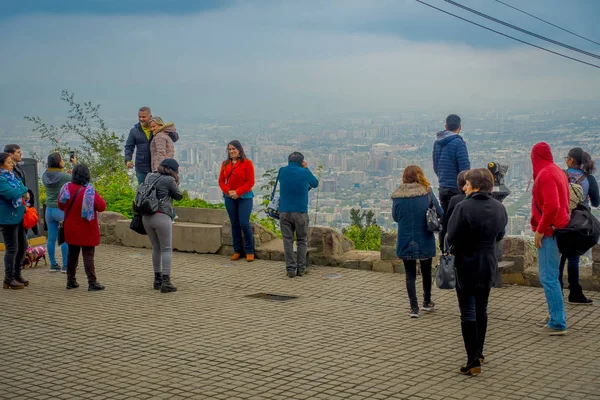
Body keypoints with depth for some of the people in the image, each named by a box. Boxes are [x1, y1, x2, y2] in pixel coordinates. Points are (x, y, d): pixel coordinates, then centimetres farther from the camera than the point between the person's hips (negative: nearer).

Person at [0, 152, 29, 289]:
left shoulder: (12, 176, 15)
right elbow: (11, 193, -26)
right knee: (12, 248, -6)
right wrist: (24, 192, -8)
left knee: (23, 246, 14)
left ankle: (17, 274, 26)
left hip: (18, 216, 9)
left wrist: (23, 193, -11)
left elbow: (23, 190, 12)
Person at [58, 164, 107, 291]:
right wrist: (97, 197, 0)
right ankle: (92, 283, -3)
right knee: (88, 254, -1)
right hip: (86, 230, -5)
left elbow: (61, 206, 9)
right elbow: (102, 207, -17)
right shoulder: (89, 191, -18)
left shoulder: (66, 188, -3)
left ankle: (71, 281, 20)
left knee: (72, 254, 15)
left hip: (70, 229, 5)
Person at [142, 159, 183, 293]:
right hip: (162, 217, -6)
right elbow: (179, 196, 4)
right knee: (167, 249, 1)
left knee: (156, 248, 18)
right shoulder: (169, 180, -7)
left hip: (146, 217, 6)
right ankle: (166, 282, -5)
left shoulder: (149, 176, 12)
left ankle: (157, 279, 22)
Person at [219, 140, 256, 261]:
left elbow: (250, 182, -8)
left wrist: (238, 192, -15)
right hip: (229, 198, 4)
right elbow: (221, 180, 9)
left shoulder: (247, 163, -4)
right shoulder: (225, 164, 10)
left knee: (244, 223, -9)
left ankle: (250, 251, 1)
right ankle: (237, 250, 14)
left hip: (244, 197, -4)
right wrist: (228, 191, -9)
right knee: (234, 224, 7)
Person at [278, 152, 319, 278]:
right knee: (302, 241, 11)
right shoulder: (304, 173, -4)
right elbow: (315, 183, 14)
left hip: (284, 212, 2)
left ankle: (291, 269, 2)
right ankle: (301, 268, 10)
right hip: (300, 211, -2)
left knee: (288, 241, 6)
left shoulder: (282, 171, 4)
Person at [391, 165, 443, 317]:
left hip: (405, 242, 0)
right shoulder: (427, 193, -10)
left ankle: (414, 308, 4)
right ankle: (427, 302, 34)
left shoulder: (397, 196, -7)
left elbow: (395, 217, 4)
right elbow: (440, 213, -5)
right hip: (425, 241, 0)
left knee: (410, 275, 8)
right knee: (426, 272, 20)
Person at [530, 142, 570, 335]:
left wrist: (540, 230, -16)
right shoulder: (558, 172, 14)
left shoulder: (545, 175, -15)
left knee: (548, 278, -7)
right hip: (559, 228, 10)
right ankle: (558, 318, 23)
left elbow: (551, 207, -24)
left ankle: (557, 324, -6)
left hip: (549, 232, -10)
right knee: (551, 277, 17)